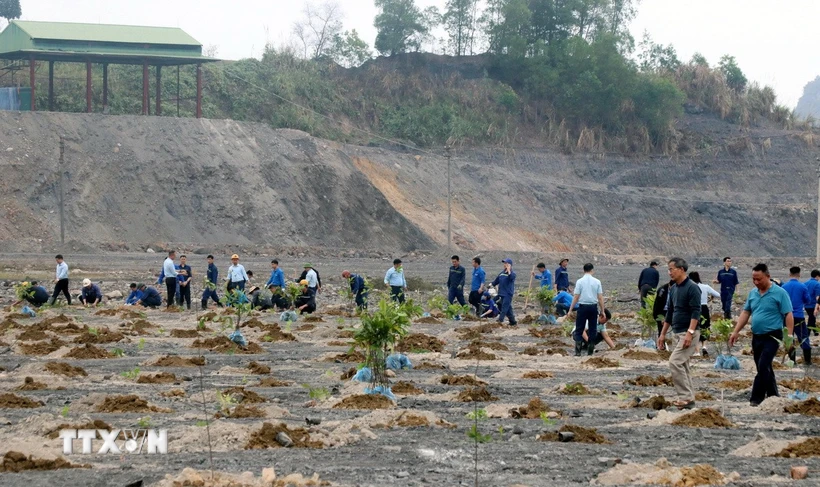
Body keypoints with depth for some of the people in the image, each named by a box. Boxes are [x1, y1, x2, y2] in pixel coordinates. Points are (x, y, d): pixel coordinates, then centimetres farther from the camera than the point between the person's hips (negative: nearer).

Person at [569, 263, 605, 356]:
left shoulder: (580, 281, -4)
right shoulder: (597, 282, 1)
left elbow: (576, 297, -6)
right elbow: (600, 297, 1)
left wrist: (571, 309, 0)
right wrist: (602, 311, 8)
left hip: (583, 307, -2)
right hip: (593, 307, 2)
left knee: (579, 330, 4)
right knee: (592, 330, 10)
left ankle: (578, 351, -4)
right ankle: (590, 351, 10)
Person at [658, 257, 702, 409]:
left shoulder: (692, 287, -14)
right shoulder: (673, 289, 13)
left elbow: (696, 312, -20)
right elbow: (669, 313, 20)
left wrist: (690, 333, -27)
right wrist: (663, 334, 19)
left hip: (689, 333, -9)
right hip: (678, 333, 9)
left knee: (675, 362, -17)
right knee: (682, 365, 10)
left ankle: (685, 397, -13)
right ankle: (689, 400, 15)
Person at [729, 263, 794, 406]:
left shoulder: (780, 293, -10)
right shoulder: (753, 293, 9)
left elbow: (788, 315, -11)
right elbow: (745, 313, 13)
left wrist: (789, 337, -17)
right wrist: (735, 332, 7)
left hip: (772, 336, -7)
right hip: (757, 337, 7)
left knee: (763, 367, -13)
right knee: (764, 368, 13)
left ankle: (756, 399, -11)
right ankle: (773, 396, 25)